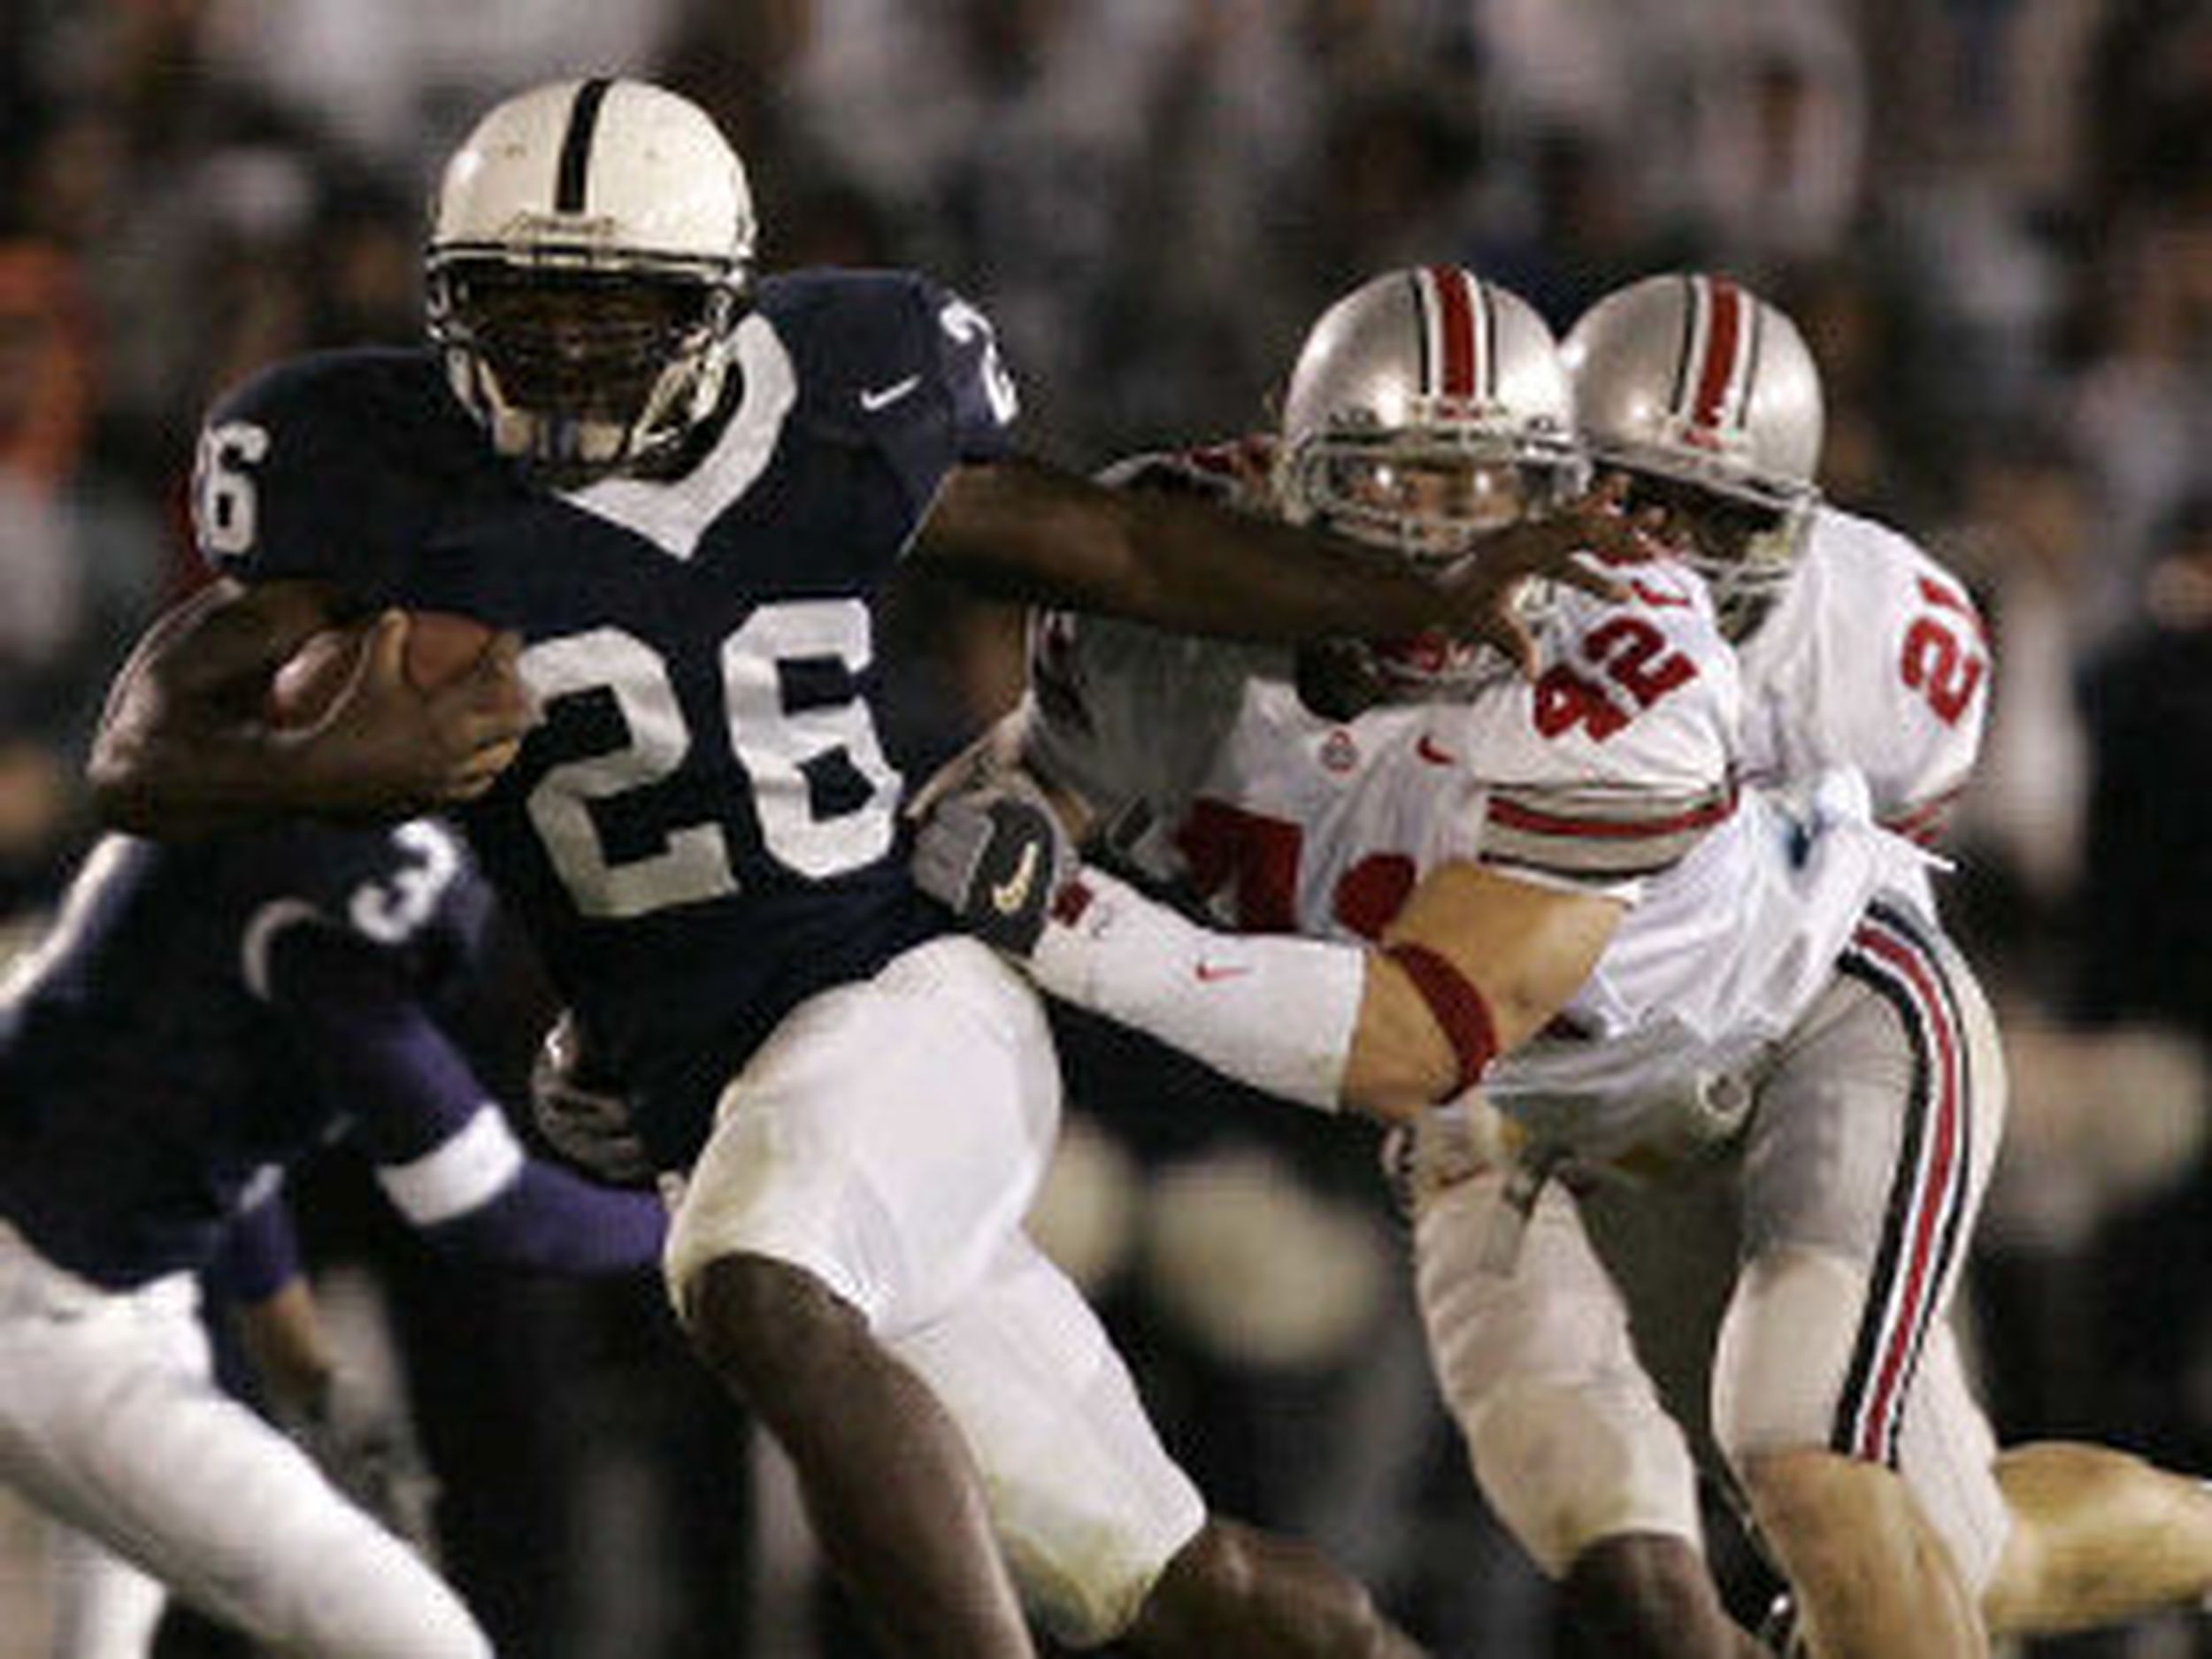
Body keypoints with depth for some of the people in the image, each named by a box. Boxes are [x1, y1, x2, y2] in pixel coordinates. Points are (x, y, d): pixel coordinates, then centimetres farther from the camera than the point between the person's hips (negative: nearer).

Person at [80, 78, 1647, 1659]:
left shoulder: (840, 409, -1)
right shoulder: (377, 476, -3)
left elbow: (1116, 543, 13)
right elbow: (145, 754, -6)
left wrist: (1434, 605, 8)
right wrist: (323, 766, -28)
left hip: (918, 992, -2)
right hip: (709, 1096, 2)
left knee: (754, 1292, -35)